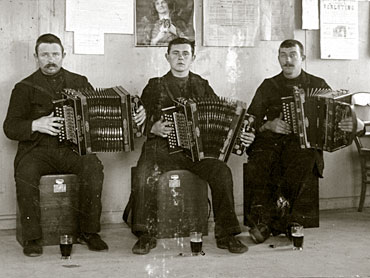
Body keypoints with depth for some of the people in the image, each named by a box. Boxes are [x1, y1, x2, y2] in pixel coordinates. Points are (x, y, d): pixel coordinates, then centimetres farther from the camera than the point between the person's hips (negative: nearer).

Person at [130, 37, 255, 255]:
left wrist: (240, 135, -2)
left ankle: (226, 234, -16)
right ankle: (146, 234, -19)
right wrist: (153, 128, -15)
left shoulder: (202, 86, 18)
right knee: (144, 174, -32)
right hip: (162, 146, -1)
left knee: (222, 172, -27)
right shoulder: (155, 86, 13)